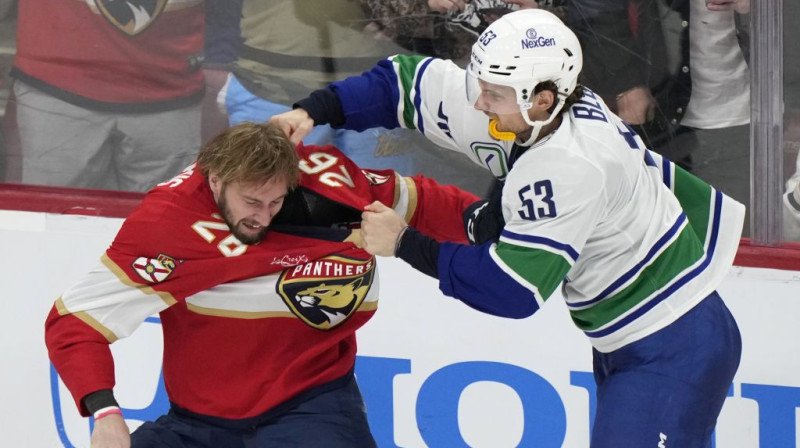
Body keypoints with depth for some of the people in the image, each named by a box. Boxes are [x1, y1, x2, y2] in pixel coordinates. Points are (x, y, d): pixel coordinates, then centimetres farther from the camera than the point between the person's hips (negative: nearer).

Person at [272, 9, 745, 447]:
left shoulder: (570, 166, -29)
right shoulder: (518, 113, -5)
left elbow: (514, 288, -27)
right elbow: (410, 82, 6)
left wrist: (405, 243, -19)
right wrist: (314, 112, -5)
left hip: (675, 352, -10)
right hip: (626, 344, 10)